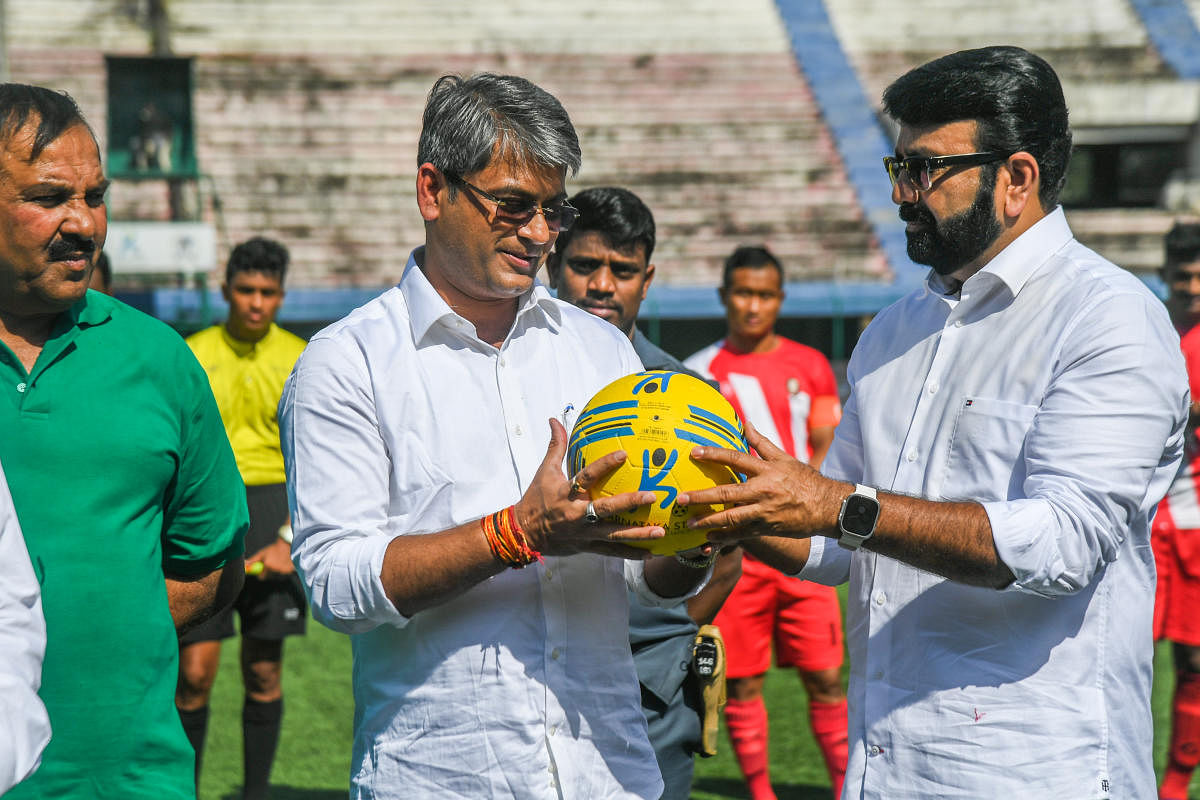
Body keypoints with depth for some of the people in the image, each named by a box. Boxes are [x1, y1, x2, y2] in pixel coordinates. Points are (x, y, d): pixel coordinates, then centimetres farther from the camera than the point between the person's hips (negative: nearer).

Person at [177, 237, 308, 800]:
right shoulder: (192, 357, 1)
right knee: (195, 670, -7)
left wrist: (291, 539, -8)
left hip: (276, 510, 1)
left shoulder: (299, 360, 3)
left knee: (264, 671, 4)